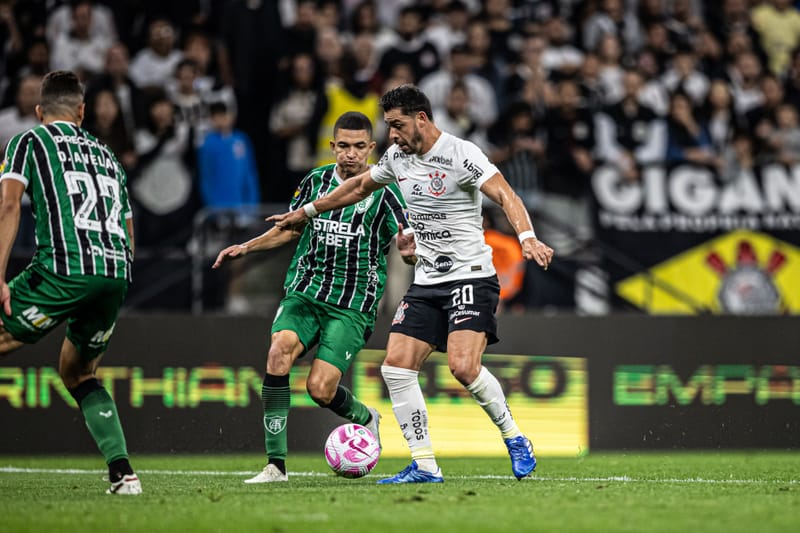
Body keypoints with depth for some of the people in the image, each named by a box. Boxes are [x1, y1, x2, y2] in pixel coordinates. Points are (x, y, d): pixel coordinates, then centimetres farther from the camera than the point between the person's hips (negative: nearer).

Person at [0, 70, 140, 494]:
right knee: (77, 374, 24)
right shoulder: (107, 156, 29)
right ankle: (122, 472, 11)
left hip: (63, 271, -6)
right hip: (115, 278, 6)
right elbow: (129, 239, 27)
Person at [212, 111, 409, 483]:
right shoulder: (315, 181, 7)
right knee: (279, 351, -24)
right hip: (304, 293, 3)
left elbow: (407, 246, -6)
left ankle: (365, 418, 22)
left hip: (352, 306, -3)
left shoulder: (383, 193, -4)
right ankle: (276, 463, -21)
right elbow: (292, 228, 21)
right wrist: (247, 247, 9)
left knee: (320, 388, -15)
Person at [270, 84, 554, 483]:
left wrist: (527, 238, -40)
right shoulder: (398, 158, 9)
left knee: (463, 366, -24)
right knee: (396, 368, -5)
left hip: (470, 277, -7)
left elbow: (505, 196, -23)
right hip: (426, 283, 7)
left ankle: (515, 439, -1)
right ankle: (424, 465, 1)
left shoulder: (460, 154, -13)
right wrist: (307, 211, 35)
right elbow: (359, 187, 27)